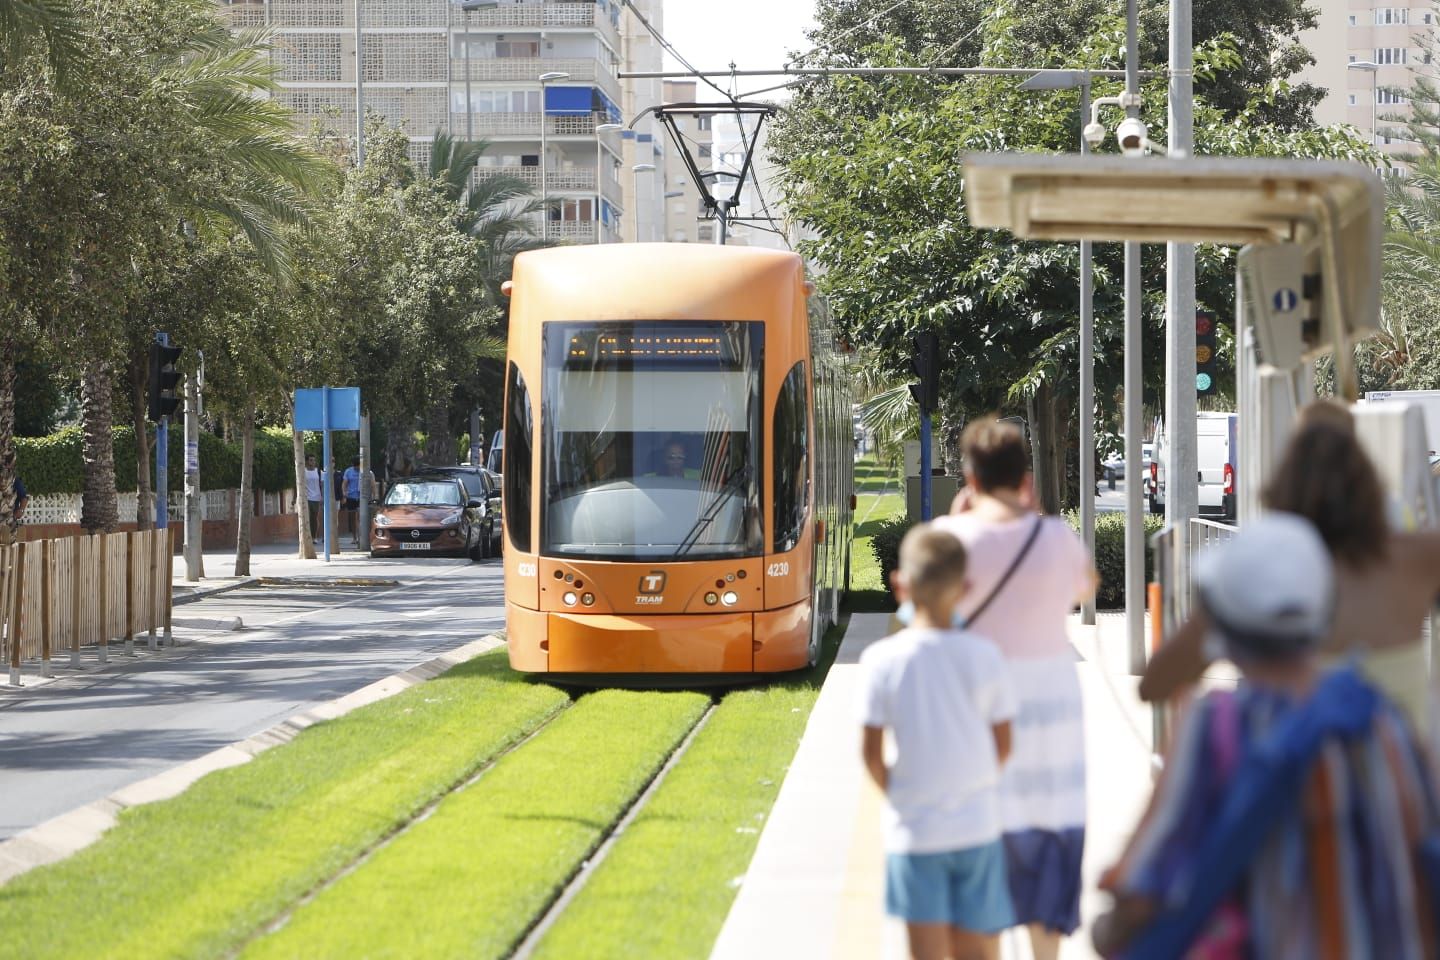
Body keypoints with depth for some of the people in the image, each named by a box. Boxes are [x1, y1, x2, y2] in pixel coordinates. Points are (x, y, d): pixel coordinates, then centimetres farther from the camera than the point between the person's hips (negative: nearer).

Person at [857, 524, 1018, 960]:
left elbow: (870, 752, -6)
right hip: (977, 826, 1)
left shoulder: (882, 660, -9)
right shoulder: (984, 655, -5)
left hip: (914, 830, -1)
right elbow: (1003, 747, 1)